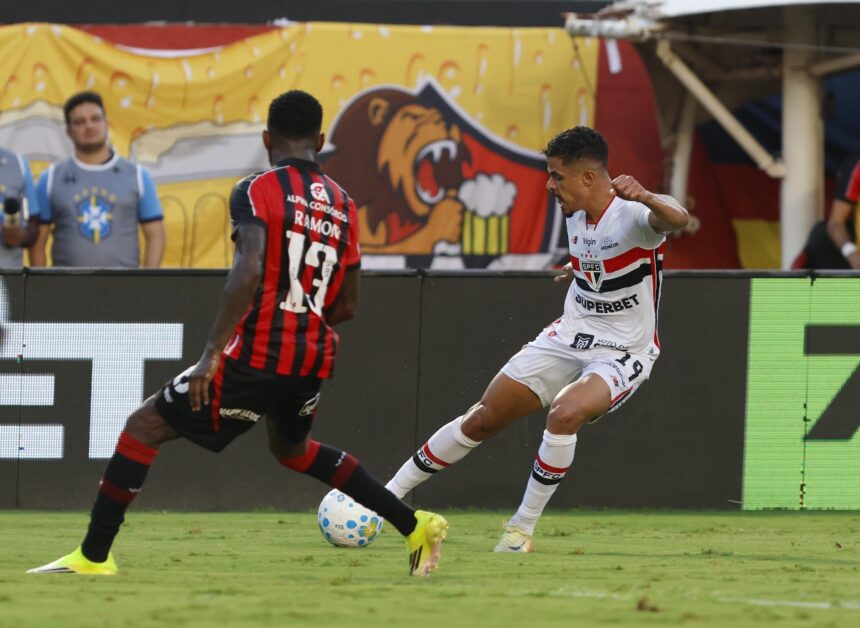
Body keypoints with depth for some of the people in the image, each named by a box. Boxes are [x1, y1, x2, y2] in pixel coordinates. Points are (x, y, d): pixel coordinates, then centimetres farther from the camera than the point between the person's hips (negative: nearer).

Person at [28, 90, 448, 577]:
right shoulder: (344, 207, 12)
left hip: (255, 355, -6)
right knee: (292, 449, 34)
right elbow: (347, 307, 16)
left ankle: (94, 556, 1)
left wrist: (212, 352, -20)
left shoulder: (257, 191, -6)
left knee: (143, 427, 6)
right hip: (314, 361, 6)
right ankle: (415, 525, 30)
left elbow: (248, 274, -20)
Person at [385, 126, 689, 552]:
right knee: (483, 419, 5)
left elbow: (677, 220, -49)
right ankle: (393, 492, 20)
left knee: (565, 414, -34)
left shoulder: (633, 215, -23)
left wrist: (647, 198, -65)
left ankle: (522, 529, -18)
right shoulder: (575, 215, 1)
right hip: (568, 337, 7)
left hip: (621, 354, -7)